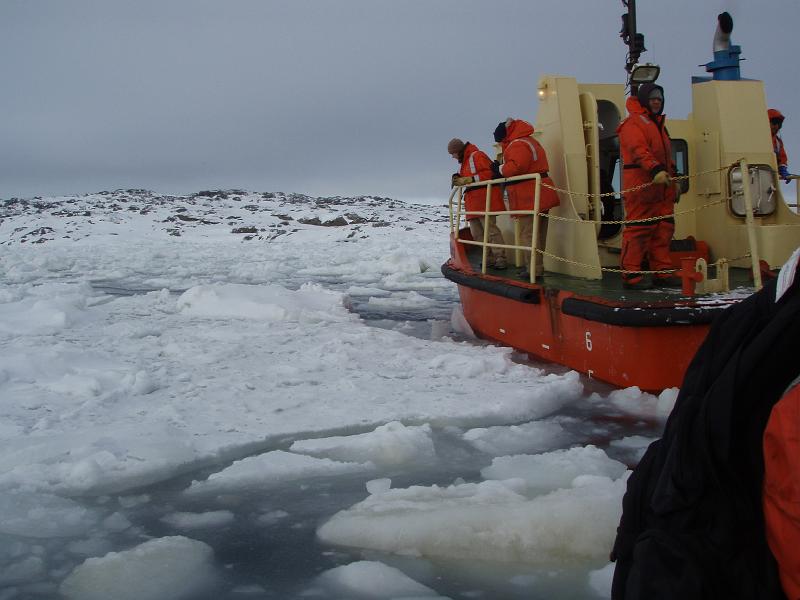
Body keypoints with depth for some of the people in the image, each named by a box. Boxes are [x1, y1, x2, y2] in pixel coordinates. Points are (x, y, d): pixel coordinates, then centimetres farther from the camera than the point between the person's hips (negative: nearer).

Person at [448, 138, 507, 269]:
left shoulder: (476, 156, -7)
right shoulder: (466, 160, 22)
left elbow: (488, 174, -18)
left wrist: (467, 180, -20)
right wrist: (459, 179, 8)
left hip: (485, 199, -10)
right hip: (474, 203, 10)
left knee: (490, 229, -12)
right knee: (476, 232, 6)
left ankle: (500, 259, -10)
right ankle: (489, 259, 8)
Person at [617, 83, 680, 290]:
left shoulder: (658, 124, 27)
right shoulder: (633, 123, -5)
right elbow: (639, 151, -21)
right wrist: (656, 170, -34)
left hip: (662, 187, 9)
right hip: (641, 186, -9)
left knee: (663, 230, 8)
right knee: (638, 229, -10)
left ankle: (662, 272, 13)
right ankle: (631, 274, -8)